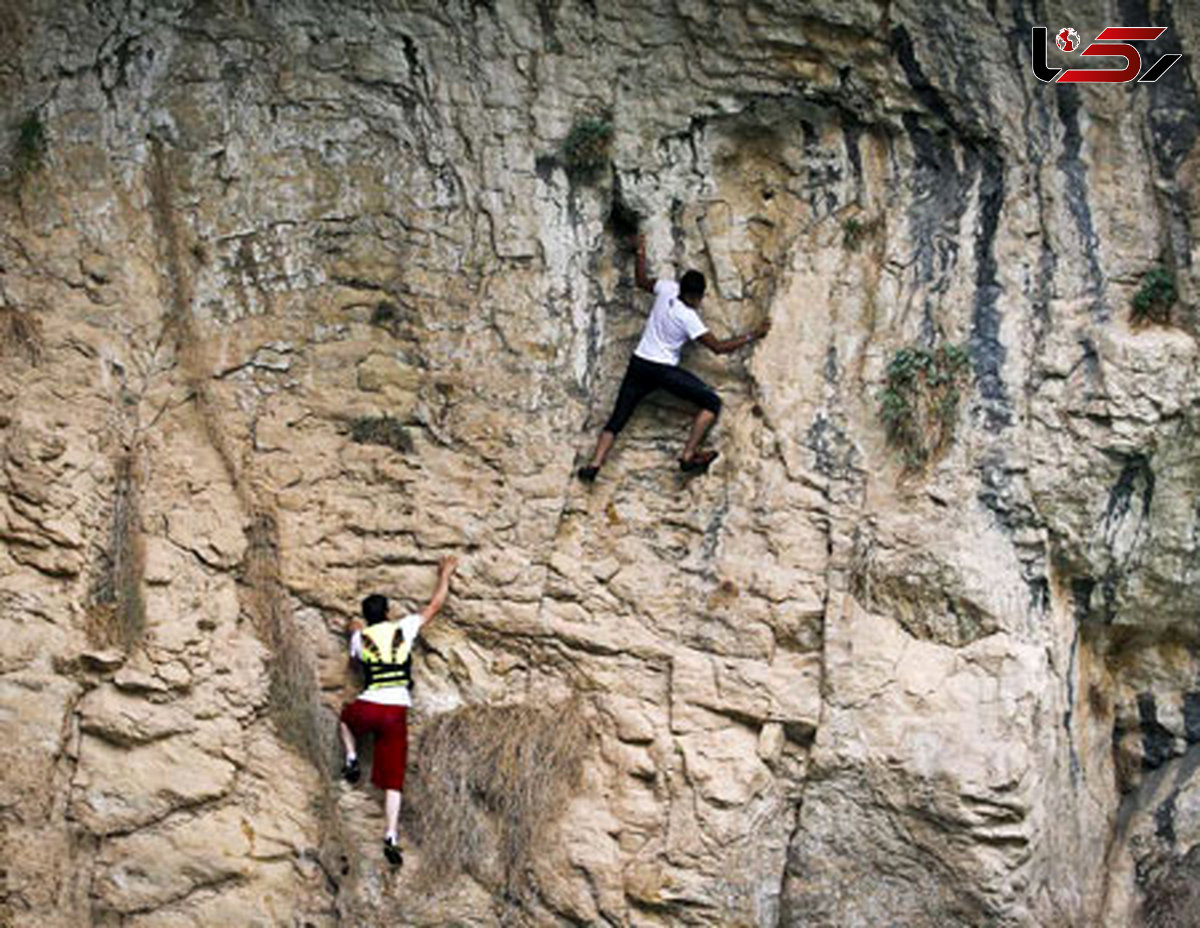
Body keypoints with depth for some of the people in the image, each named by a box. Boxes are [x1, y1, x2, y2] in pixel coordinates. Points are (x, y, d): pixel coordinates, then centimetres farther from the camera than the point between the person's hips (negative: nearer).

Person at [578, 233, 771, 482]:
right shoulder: (689, 318, -17)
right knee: (712, 402, 0)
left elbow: (642, 281, 16)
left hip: (638, 365, 6)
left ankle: (594, 466, -4)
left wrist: (640, 251, 30)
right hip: (663, 370, -6)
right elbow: (718, 347, -14)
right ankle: (689, 456, -6)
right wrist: (752, 335, -7)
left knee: (617, 420, 9)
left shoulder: (667, 289, -4)